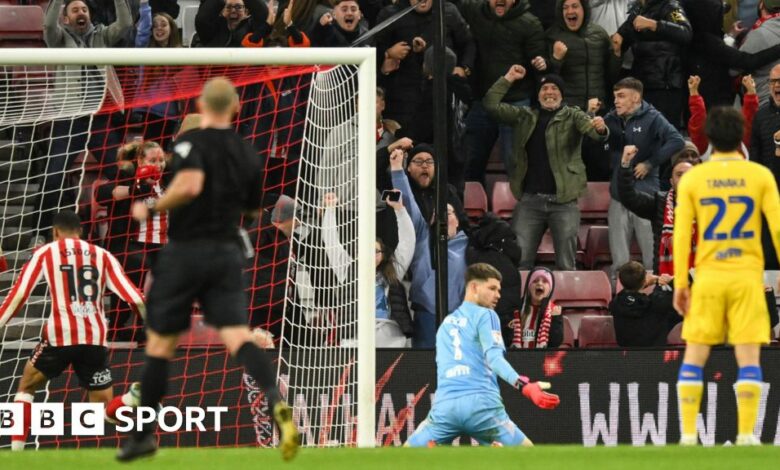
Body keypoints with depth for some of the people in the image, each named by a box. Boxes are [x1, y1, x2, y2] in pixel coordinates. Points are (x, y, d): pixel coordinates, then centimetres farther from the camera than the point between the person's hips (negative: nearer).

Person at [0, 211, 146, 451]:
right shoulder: (102, 255, 15)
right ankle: (134, 397, -26)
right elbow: (134, 297, 6)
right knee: (105, 408, 8)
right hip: (96, 338, 2)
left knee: (26, 386, 23)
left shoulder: (45, 253, 10)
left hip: (60, 334, -2)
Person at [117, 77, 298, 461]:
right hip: (228, 253, 4)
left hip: (185, 252, -4)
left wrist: (152, 208, -14)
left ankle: (144, 435, 17)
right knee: (237, 337, -8)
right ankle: (275, 400, -37)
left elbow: (190, 184, -28)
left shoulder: (191, 142, -8)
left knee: (159, 344, 9)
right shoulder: (248, 155, 9)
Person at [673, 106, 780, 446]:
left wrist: (680, 283, 3)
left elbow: (681, 234, -1)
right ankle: (746, 433, -6)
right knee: (748, 356, 0)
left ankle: (688, 433, 3)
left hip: (708, 277, 1)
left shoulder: (691, 179, 1)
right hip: (747, 277, -1)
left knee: (694, 357, 7)